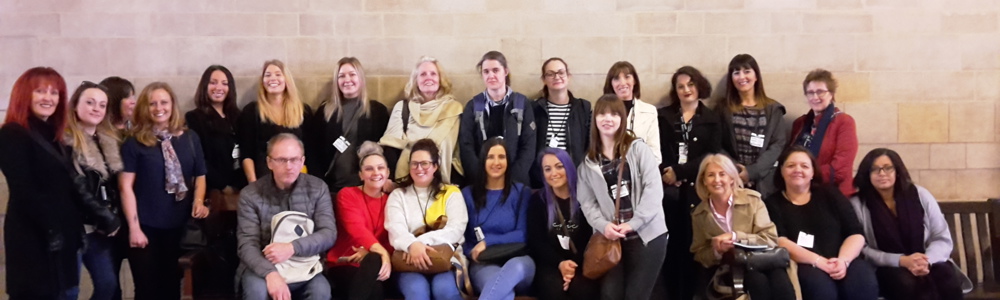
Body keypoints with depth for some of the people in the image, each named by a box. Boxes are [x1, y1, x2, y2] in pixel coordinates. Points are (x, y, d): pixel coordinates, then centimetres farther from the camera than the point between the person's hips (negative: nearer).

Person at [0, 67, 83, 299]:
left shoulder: (53, 136, 15)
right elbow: (23, 192, -18)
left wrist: (77, 228, 9)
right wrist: (51, 229, -20)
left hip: (65, 236, 8)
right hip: (34, 239, -8)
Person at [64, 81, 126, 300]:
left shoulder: (109, 139, 12)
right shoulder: (67, 142, -12)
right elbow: (79, 189, -16)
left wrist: (116, 218, 2)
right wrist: (107, 219, -12)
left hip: (111, 223, 7)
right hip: (89, 225, -7)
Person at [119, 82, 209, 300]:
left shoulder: (190, 138, 7)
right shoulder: (134, 143, -3)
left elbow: (199, 175, 14)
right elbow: (126, 186, -7)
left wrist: (198, 201, -6)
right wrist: (134, 227, -11)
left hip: (179, 225, 3)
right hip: (146, 227, -3)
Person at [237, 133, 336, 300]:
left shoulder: (318, 188, 0)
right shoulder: (250, 194, -4)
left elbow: (329, 233, -7)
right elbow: (247, 244, -11)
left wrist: (292, 248, -25)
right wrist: (270, 273, -31)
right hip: (262, 266, 0)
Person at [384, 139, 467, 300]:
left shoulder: (451, 193, 14)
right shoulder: (398, 195, 16)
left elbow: (456, 229, -2)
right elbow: (396, 230, -2)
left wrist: (423, 241, -19)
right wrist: (412, 244, -27)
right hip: (410, 260, 0)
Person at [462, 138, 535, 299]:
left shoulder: (522, 191, 9)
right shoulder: (468, 194, 13)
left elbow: (523, 234, 0)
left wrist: (488, 241, -10)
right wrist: (473, 252, -11)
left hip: (518, 260, 0)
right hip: (483, 263, 0)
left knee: (515, 267, -41)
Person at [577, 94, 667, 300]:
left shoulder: (638, 149, 1)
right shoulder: (588, 161, 10)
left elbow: (654, 189, -8)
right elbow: (587, 202, 4)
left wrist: (633, 223, -14)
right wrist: (603, 225, -14)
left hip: (647, 233, -2)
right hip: (611, 237, 2)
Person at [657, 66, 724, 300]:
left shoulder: (711, 119, 9)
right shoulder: (663, 116, 11)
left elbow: (711, 155, -2)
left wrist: (679, 172, -11)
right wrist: (666, 174, -16)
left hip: (697, 190, 0)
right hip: (669, 189, 0)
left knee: (692, 244, -3)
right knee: (671, 244, -1)